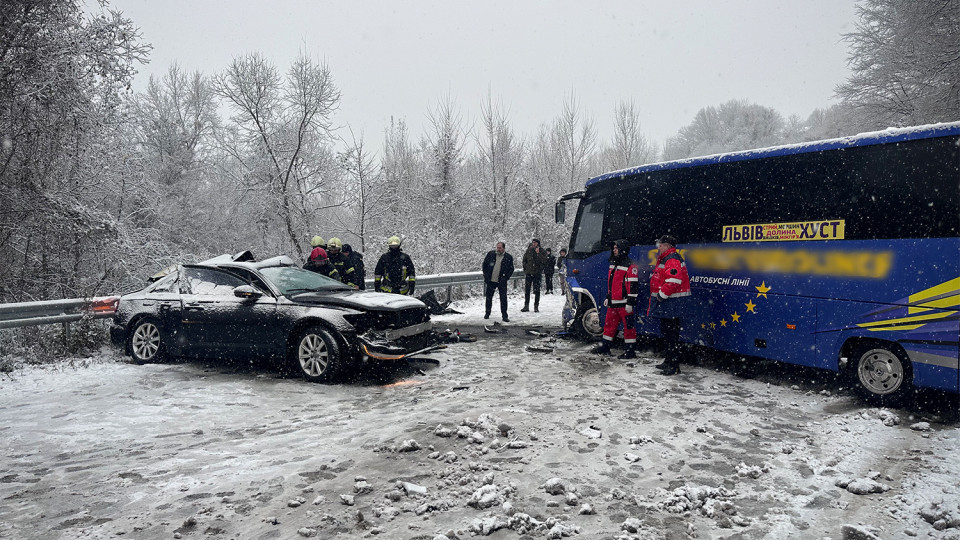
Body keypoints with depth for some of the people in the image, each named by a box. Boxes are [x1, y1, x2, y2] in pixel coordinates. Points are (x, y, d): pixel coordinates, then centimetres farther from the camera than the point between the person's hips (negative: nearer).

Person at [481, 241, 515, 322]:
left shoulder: (509, 257, -1)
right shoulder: (490, 254, 2)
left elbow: (511, 269, 6)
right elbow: (484, 265, 10)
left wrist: (506, 278, -4)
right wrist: (485, 275, 3)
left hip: (501, 282, -2)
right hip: (490, 281, 2)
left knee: (503, 298, -4)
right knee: (489, 297, 12)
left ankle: (504, 316, 3)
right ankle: (487, 313, 28)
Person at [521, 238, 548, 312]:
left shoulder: (542, 252, 1)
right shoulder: (529, 250, 9)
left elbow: (544, 261, -13)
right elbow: (524, 260, 20)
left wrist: (538, 253, -18)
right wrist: (525, 267, 10)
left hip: (537, 273, -3)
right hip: (528, 273, 3)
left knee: (536, 290, -2)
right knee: (526, 290, 4)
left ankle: (536, 306, 5)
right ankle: (526, 306, 10)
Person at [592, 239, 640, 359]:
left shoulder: (630, 266, -13)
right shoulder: (613, 264, 16)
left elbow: (634, 286, -16)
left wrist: (630, 303, -19)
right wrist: (608, 297, 24)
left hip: (624, 303, -9)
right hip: (613, 302, 9)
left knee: (628, 326, -1)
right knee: (609, 324, 15)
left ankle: (630, 351, 5)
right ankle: (605, 347, 26)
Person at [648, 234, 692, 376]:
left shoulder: (672, 259, -16)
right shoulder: (664, 259, 20)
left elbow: (674, 280, -28)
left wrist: (662, 295, -21)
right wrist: (659, 296, 24)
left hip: (673, 304, -11)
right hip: (667, 302, 11)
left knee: (671, 334, -9)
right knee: (666, 332, 18)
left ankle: (674, 365, -6)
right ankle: (668, 361, 29)